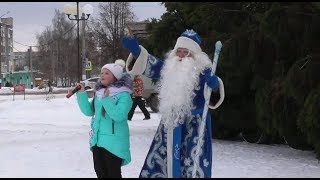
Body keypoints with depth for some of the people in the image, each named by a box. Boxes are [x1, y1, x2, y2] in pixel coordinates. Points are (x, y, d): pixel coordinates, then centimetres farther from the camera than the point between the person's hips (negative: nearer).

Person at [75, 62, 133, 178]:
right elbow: (89, 111, 12)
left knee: (113, 173, 0)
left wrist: (107, 100, -26)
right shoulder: (99, 94, 9)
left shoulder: (123, 95, -13)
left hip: (114, 142, -7)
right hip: (97, 140, 7)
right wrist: (81, 94, 3)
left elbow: (118, 116, -24)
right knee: (100, 172, 17)